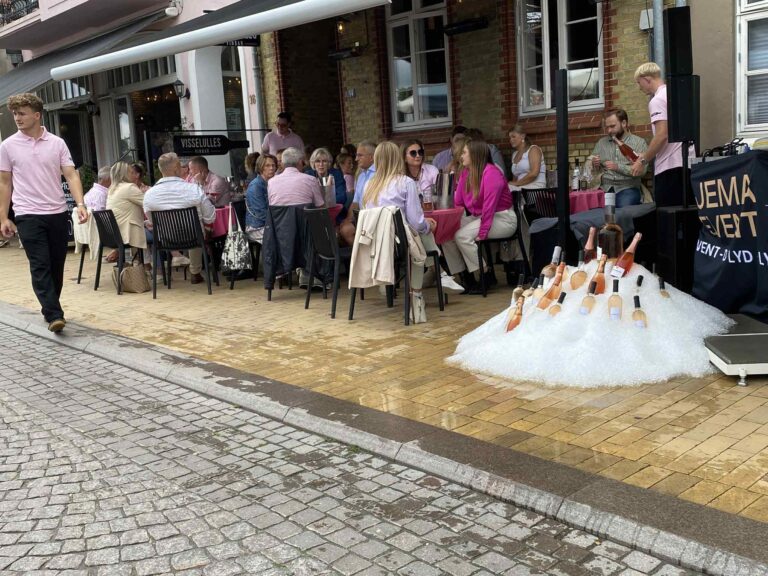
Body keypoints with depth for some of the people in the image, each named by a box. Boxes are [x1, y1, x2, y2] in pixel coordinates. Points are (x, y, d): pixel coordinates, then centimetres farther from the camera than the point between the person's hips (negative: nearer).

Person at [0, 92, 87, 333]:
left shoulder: (57, 143, 3)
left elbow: (71, 175, -1)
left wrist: (80, 203, -17)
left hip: (58, 213, 2)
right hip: (28, 215, -2)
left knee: (56, 266, 9)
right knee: (40, 266, -9)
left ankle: (50, 308, 24)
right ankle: (54, 316, -13)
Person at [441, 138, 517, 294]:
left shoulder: (491, 173, -16)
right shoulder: (465, 173, 9)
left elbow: (489, 206, -22)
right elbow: (457, 202, 7)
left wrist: (482, 233, -25)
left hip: (502, 218, -8)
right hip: (478, 217, 8)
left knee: (462, 236, -26)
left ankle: (486, 275, -12)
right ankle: (465, 278, -3)